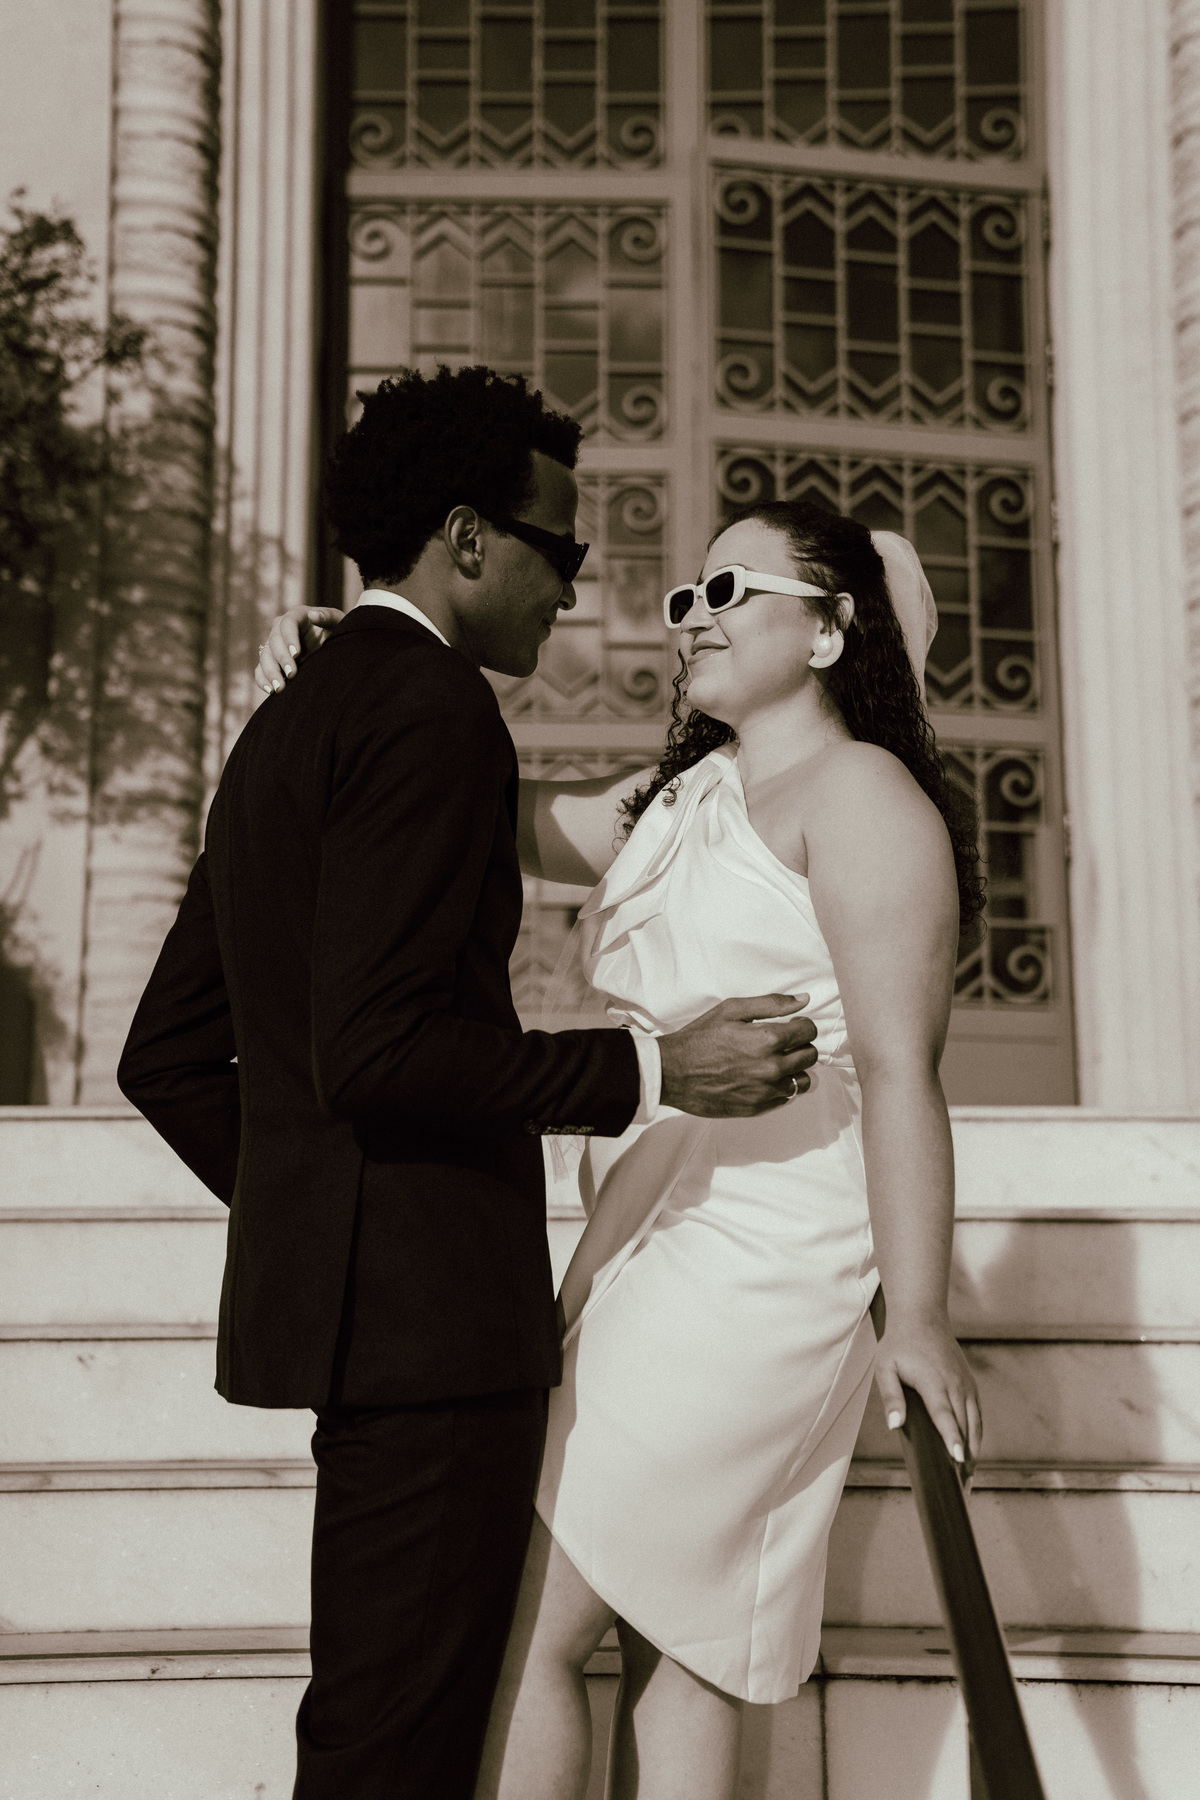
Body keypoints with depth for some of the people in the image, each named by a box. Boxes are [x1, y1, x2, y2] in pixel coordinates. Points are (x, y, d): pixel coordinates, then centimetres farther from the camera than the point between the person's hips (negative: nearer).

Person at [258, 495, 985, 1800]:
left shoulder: (858, 790, -7)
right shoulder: (677, 802, 19)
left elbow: (899, 1068, -14)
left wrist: (915, 1316, -18)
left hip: (753, 1269, -9)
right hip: (648, 1260, 9)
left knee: (524, 1628, -6)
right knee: (673, 1665, 12)